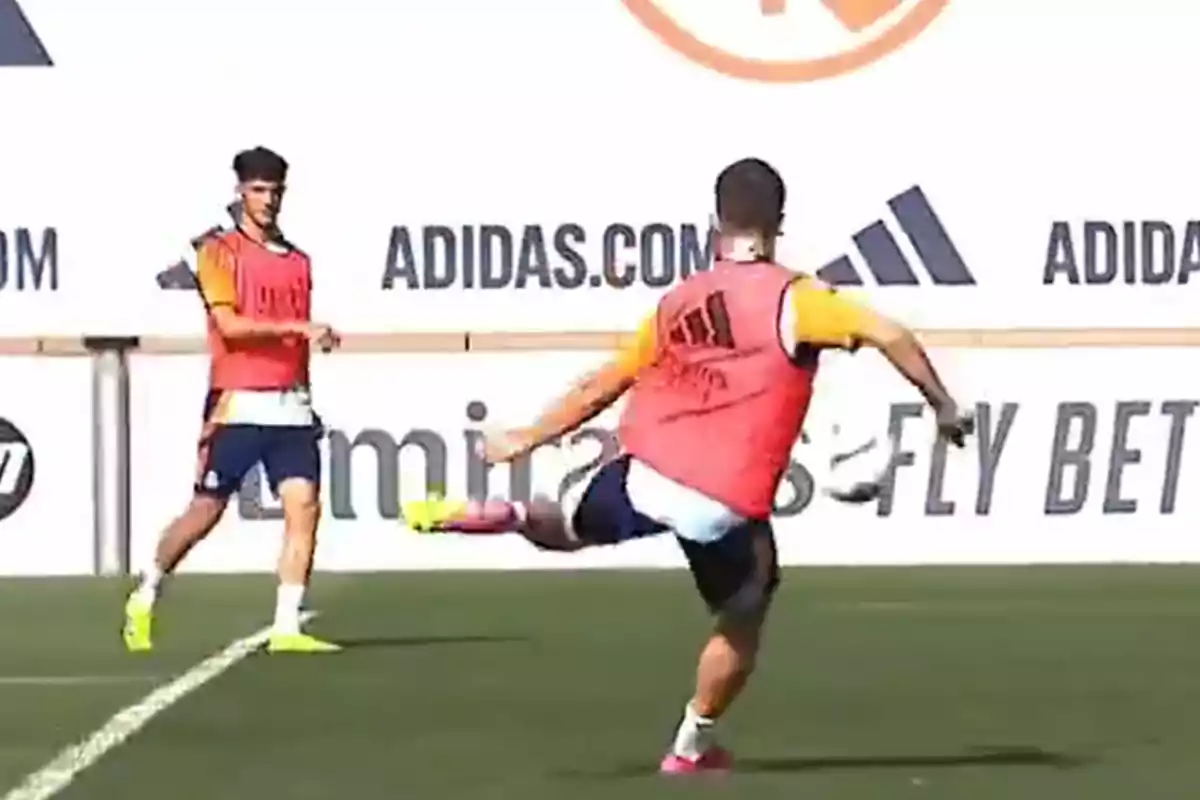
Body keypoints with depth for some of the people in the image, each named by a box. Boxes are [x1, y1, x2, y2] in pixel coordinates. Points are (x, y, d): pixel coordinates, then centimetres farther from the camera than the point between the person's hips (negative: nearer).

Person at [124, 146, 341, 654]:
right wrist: (296, 327, -21)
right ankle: (145, 598, 22)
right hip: (238, 404, -5)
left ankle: (287, 628, -7)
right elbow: (229, 325, -15)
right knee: (205, 512, 0)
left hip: (291, 406, 5)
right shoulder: (219, 251, -3)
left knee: (304, 506, -9)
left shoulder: (297, 260, 16)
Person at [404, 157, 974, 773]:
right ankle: (690, 749, 28)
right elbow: (890, 335, -14)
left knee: (569, 529, 33)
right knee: (741, 628, 20)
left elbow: (602, 386, 20)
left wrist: (527, 439, 31)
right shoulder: (792, 299, -3)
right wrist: (943, 405, -1)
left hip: (643, 475, 4)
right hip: (723, 507, -4)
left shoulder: (677, 302, 13)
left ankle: (509, 516, 4)